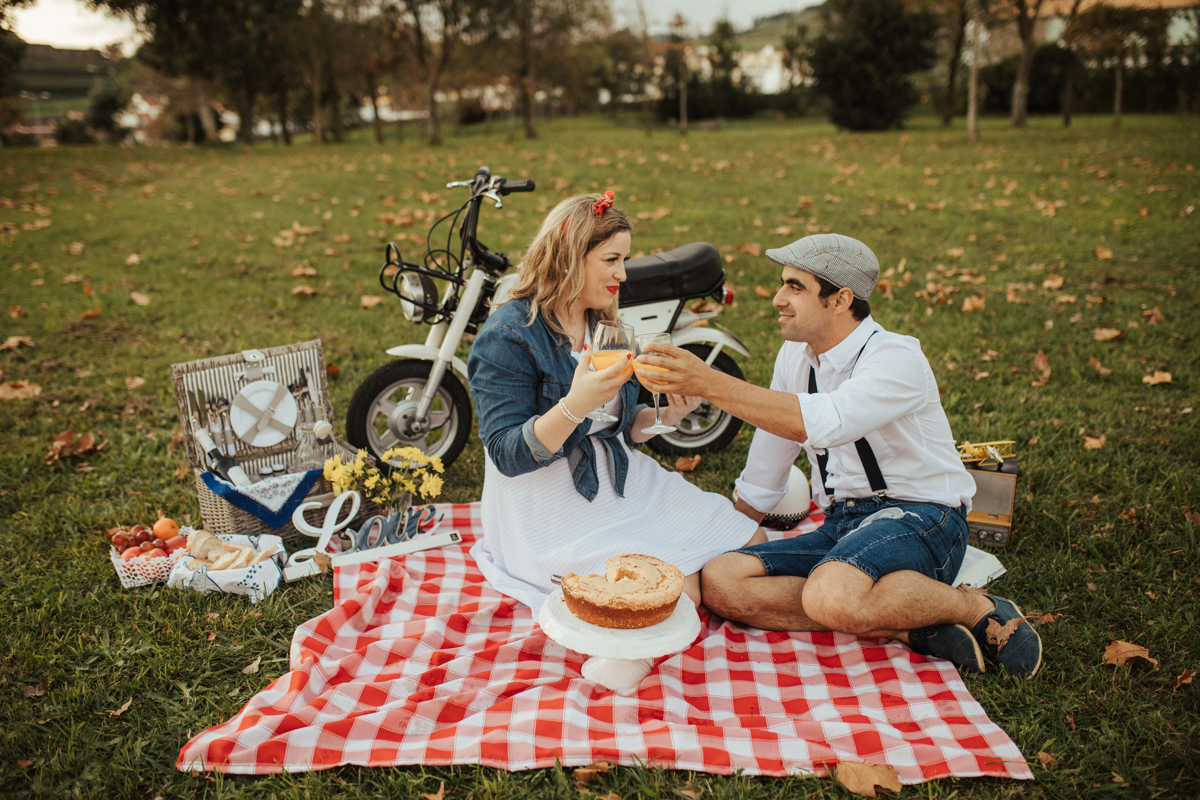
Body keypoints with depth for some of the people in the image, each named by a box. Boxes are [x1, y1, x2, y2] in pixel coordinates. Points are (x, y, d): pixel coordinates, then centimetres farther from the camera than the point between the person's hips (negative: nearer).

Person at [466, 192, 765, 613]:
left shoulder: (604, 327, 10)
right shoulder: (506, 336, -15)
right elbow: (508, 456, -20)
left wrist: (665, 416, -6)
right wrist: (574, 406, -35)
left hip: (625, 484, 8)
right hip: (554, 505, -7)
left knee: (751, 543, -2)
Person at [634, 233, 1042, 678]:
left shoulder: (897, 357, -14)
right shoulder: (795, 356, 9)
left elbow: (820, 422, -34)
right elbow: (763, 473, 17)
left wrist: (710, 383, -35)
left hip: (916, 517, -7)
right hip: (841, 523, 8)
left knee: (831, 595, -39)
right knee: (719, 581, -16)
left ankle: (978, 608, -9)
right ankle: (909, 626, -15)